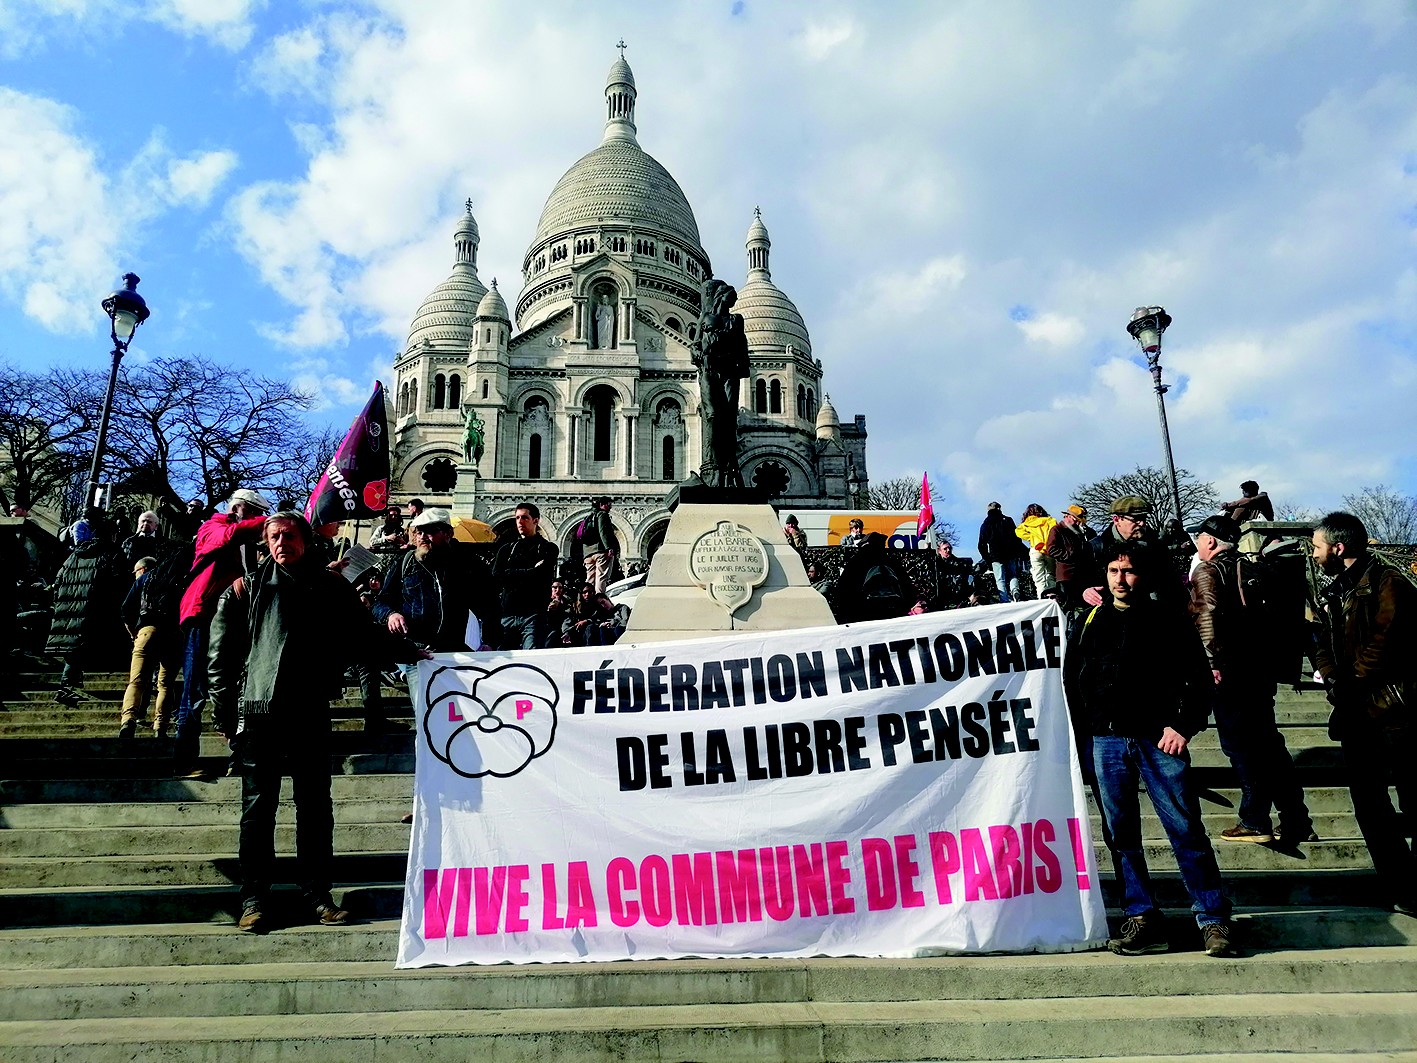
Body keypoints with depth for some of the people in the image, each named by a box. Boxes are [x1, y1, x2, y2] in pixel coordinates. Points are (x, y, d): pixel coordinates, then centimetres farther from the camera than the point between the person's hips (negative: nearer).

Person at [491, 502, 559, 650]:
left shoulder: (548, 548, 10)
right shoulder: (506, 549, 21)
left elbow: (541, 577, -7)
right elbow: (495, 577, 4)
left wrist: (511, 575, -1)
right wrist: (529, 572, -1)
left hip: (533, 614, -4)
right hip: (506, 613, 4)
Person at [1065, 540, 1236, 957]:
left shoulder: (1168, 620, 4)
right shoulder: (1090, 624, 12)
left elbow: (1198, 677, 3)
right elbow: (1071, 683, 15)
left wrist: (1183, 726, -8)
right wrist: (1082, 735, 7)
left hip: (1158, 738, -3)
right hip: (1106, 741, 3)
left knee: (1186, 829, -2)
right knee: (1121, 834, 6)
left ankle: (1213, 919, 8)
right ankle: (1141, 919, 15)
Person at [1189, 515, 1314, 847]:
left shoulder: (1206, 571, -8)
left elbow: (1207, 615, -23)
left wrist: (1213, 661, -21)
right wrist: (1268, 659, 22)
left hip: (1230, 671, -7)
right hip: (1260, 667, 8)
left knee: (1239, 745, 1)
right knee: (1267, 742, 13)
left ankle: (1256, 823, 6)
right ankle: (1296, 823, 17)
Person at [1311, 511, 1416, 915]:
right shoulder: (1334, 593, 16)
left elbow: (1384, 644, -18)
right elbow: (1326, 646, 14)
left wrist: (1351, 684, -11)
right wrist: (1332, 679, -4)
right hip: (1356, 714, 8)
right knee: (1369, 805, 9)